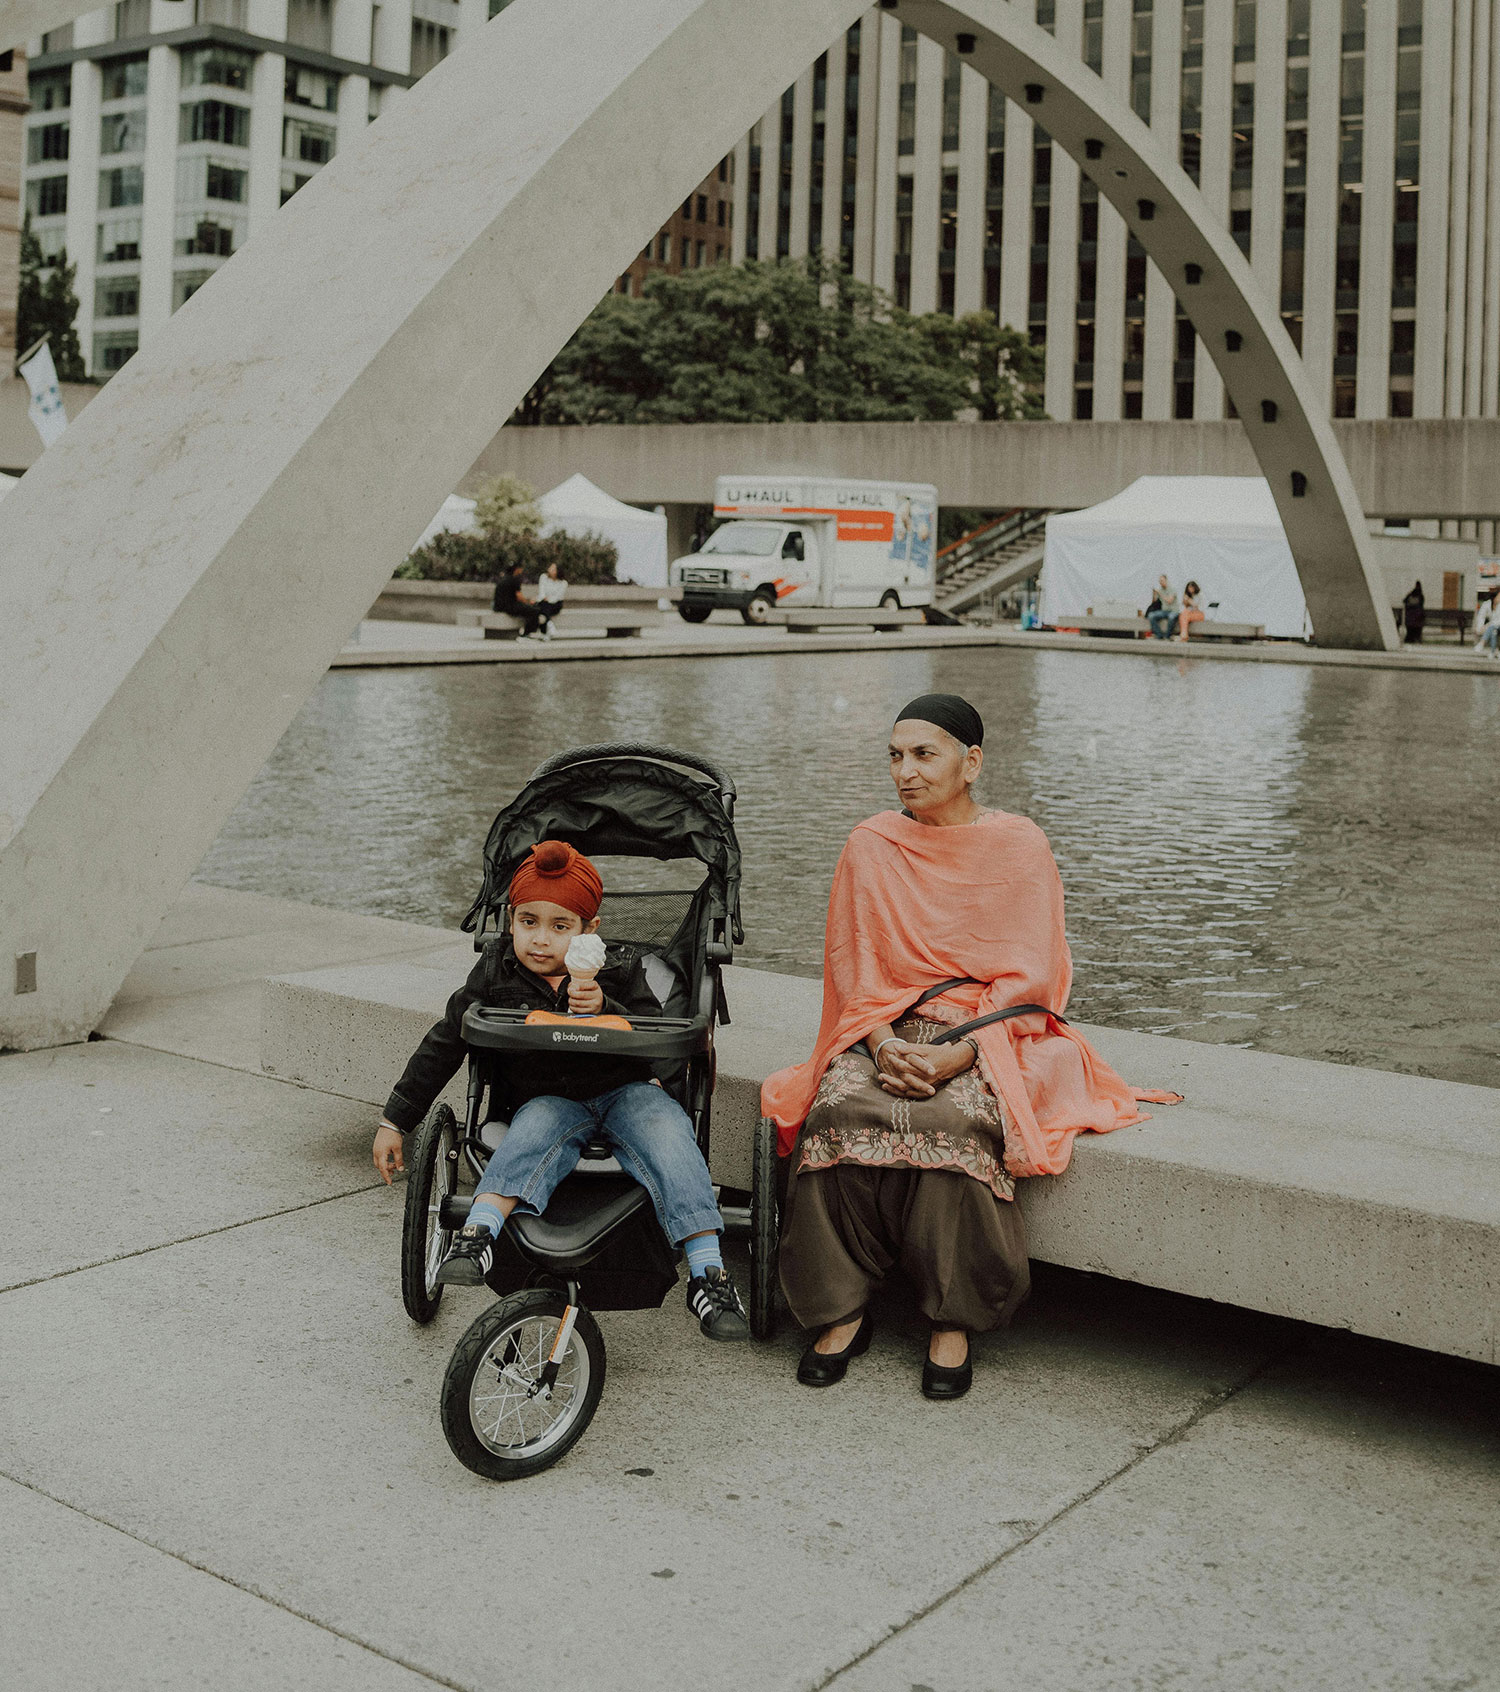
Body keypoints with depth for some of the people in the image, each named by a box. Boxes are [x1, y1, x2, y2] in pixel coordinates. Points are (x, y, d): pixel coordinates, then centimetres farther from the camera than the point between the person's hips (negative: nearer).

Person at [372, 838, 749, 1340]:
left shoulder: (619, 974, 1)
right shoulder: (496, 974, 3)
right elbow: (444, 1045, 8)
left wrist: (605, 1011, -26)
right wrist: (394, 1121, 7)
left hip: (625, 1090, 0)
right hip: (545, 1099, 0)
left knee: (665, 1129, -30)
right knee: (538, 1131, -34)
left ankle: (707, 1270, -35)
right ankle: (478, 1234, -50)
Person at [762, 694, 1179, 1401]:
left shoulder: (1020, 846, -1)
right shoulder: (870, 846, 7)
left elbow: (1026, 979, -6)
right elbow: (852, 964, 6)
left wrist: (956, 1056, -19)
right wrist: (883, 1043, -13)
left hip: (992, 1036, -3)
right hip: (888, 1030, 3)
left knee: (952, 1120, -34)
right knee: (840, 1110, -29)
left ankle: (952, 1321, -21)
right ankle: (842, 1310, -18)